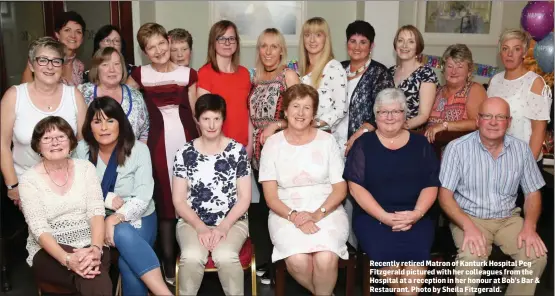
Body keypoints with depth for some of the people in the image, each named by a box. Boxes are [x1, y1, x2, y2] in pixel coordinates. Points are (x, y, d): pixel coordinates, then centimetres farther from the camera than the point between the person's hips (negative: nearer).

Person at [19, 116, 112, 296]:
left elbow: (96, 212, -3)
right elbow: (39, 229, -11)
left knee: (94, 276, -34)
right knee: (95, 280, -33)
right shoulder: (29, 179, -2)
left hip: (90, 244, 2)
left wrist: (96, 249, -23)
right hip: (49, 251, -2)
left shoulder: (85, 167, 6)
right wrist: (67, 259, -28)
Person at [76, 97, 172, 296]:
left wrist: (115, 219, -27)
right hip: (100, 219, 1)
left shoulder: (138, 150, -7)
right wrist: (108, 199, -17)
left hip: (138, 219, 0)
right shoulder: (82, 149, 0)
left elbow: (143, 198, -14)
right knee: (124, 235, -34)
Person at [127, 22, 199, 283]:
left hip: (188, 140, 1)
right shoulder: (140, 75, 3)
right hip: (159, 143, -1)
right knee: (164, 201, 4)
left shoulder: (188, 74, 6)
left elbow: (195, 112, 9)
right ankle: (169, 263, 17)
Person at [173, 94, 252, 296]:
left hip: (232, 221, 0)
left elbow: (244, 198, 0)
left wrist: (223, 226, -13)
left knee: (225, 256, -31)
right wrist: (200, 227, -13)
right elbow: (179, 200, 1)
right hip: (193, 222, 1)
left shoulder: (237, 151, 1)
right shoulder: (185, 154, 2)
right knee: (192, 257, -30)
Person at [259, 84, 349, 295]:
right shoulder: (272, 143, 3)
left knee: (326, 259, -29)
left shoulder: (327, 140, 4)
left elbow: (340, 189, 2)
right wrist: (293, 216, -18)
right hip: (286, 213, 0)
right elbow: (270, 196, 0)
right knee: (297, 260, -28)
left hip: (327, 211, 0)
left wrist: (318, 214, -14)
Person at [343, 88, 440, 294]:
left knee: (417, 253, -29)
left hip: (415, 216, 1)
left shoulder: (420, 144, 11)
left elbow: (431, 185, 7)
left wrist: (417, 213, -12)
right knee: (384, 252, -28)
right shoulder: (363, 144, 6)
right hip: (372, 215, -1)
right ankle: (407, 291, 1)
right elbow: (356, 187, -2)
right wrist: (385, 217, -13)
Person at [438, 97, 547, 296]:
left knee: (537, 256, -20)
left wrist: (529, 226, -11)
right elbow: (445, 194, -12)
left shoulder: (522, 149, 2)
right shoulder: (457, 148, -11)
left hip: (508, 218, 4)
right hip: (469, 217, -4)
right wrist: (468, 226, -26)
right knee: (471, 258, -31)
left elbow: (533, 193, 8)